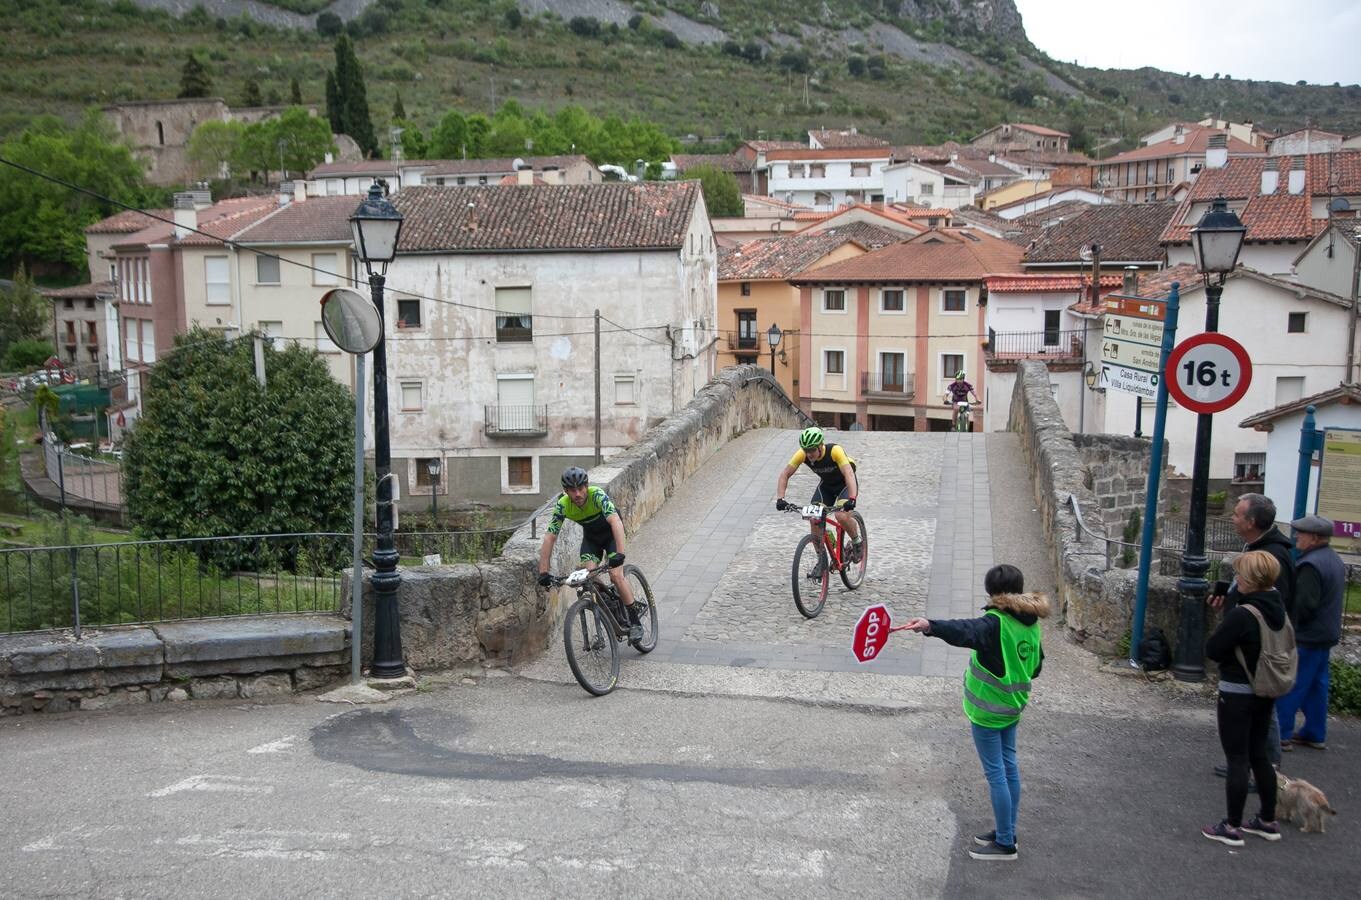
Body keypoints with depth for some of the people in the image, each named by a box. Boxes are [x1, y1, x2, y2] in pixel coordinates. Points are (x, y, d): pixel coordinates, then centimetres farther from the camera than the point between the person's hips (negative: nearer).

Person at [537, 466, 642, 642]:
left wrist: (619, 553, -61)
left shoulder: (597, 495, -35)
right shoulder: (562, 506, -25)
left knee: (616, 575, -19)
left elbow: (616, 522, -48)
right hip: (590, 536, 3)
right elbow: (549, 537, -25)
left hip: (611, 532, -3)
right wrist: (543, 572, -31)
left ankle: (635, 622, -4)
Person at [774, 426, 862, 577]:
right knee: (814, 519, -15)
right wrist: (780, 499, -33)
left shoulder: (835, 451, -35)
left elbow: (849, 474, -44)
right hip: (826, 485, 4)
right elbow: (785, 475, -19)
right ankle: (821, 561, 0)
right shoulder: (802, 454, -24)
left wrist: (851, 499, -58)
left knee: (841, 515, -29)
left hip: (845, 484, -4)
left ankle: (857, 542, 1)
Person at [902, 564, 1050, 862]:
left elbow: (964, 631, -45)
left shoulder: (996, 623, -23)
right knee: (1009, 765, 17)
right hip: (1013, 706, 8)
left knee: (996, 773, 0)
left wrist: (931, 626, -60)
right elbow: (1035, 665, 15)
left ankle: (1005, 843, 8)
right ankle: (1007, 832, 29)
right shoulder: (1031, 623, 3)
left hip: (988, 710, -8)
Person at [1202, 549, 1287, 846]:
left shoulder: (1241, 615, -24)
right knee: (1258, 754, 19)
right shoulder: (1278, 608, 1)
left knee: (1237, 760, 0)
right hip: (1266, 692, 8)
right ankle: (1268, 821, 28)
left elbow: (1212, 650, -18)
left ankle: (1232, 827, 9)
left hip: (1237, 694, -8)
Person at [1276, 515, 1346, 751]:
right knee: (1316, 685, 16)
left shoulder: (1311, 565, -22)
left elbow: (1303, 605, -25)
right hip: (1327, 634, 10)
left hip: (1306, 637, -10)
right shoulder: (1334, 559, 11)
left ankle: (1281, 734, 2)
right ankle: (1315, 734, 23)